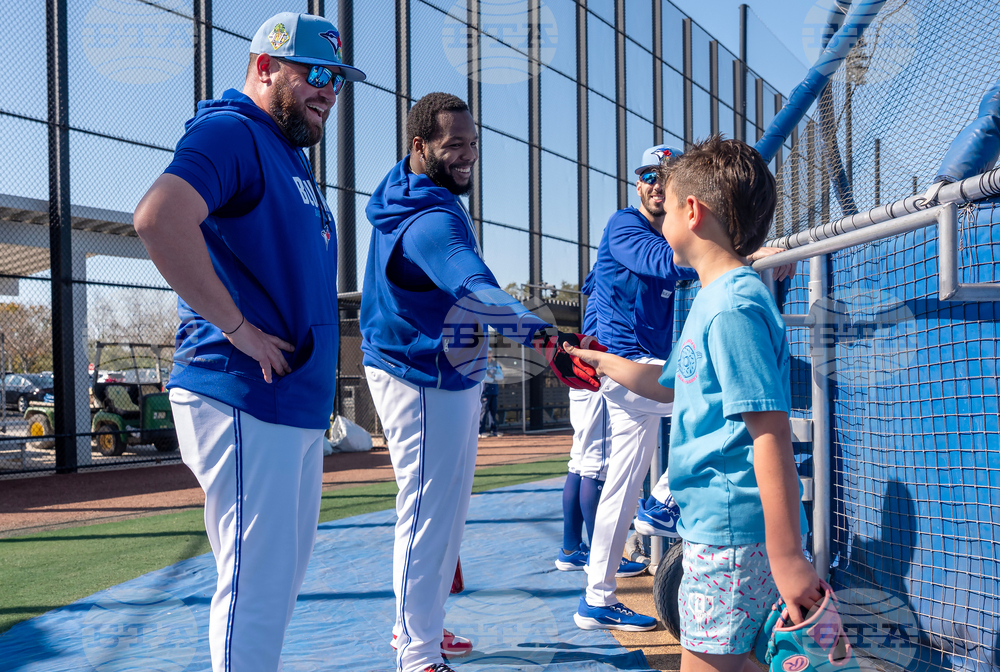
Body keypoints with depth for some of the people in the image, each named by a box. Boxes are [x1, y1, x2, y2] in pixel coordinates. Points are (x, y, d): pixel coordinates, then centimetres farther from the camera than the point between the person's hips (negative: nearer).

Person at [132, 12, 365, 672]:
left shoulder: (291, 155, 20)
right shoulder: (231, 132, -10)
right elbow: (160, 218, -29)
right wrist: (238, 328, -24)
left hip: (300, 406, 10)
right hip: (245, 401, -10)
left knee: (286, 574, 19)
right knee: (257, 580, -5)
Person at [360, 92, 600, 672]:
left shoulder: (424, 200, 7)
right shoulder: (431, 220, -27)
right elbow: (480, 293, -44)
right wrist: (546, 338, -57)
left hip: (454, 380, 11)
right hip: (425, 386, -11)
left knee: (447, 510, 20)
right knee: (430, 513, -5)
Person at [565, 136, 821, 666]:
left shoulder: (735, 308, -18)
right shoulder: (713, 300, 14)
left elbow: (771, 434, -24)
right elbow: (669, 383, 30)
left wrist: (788, 557, -25)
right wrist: (602, 362, 42)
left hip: (733, 536, -10)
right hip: (714, 525, 10)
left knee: (706, 662, -4)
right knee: (726, 660, 19)